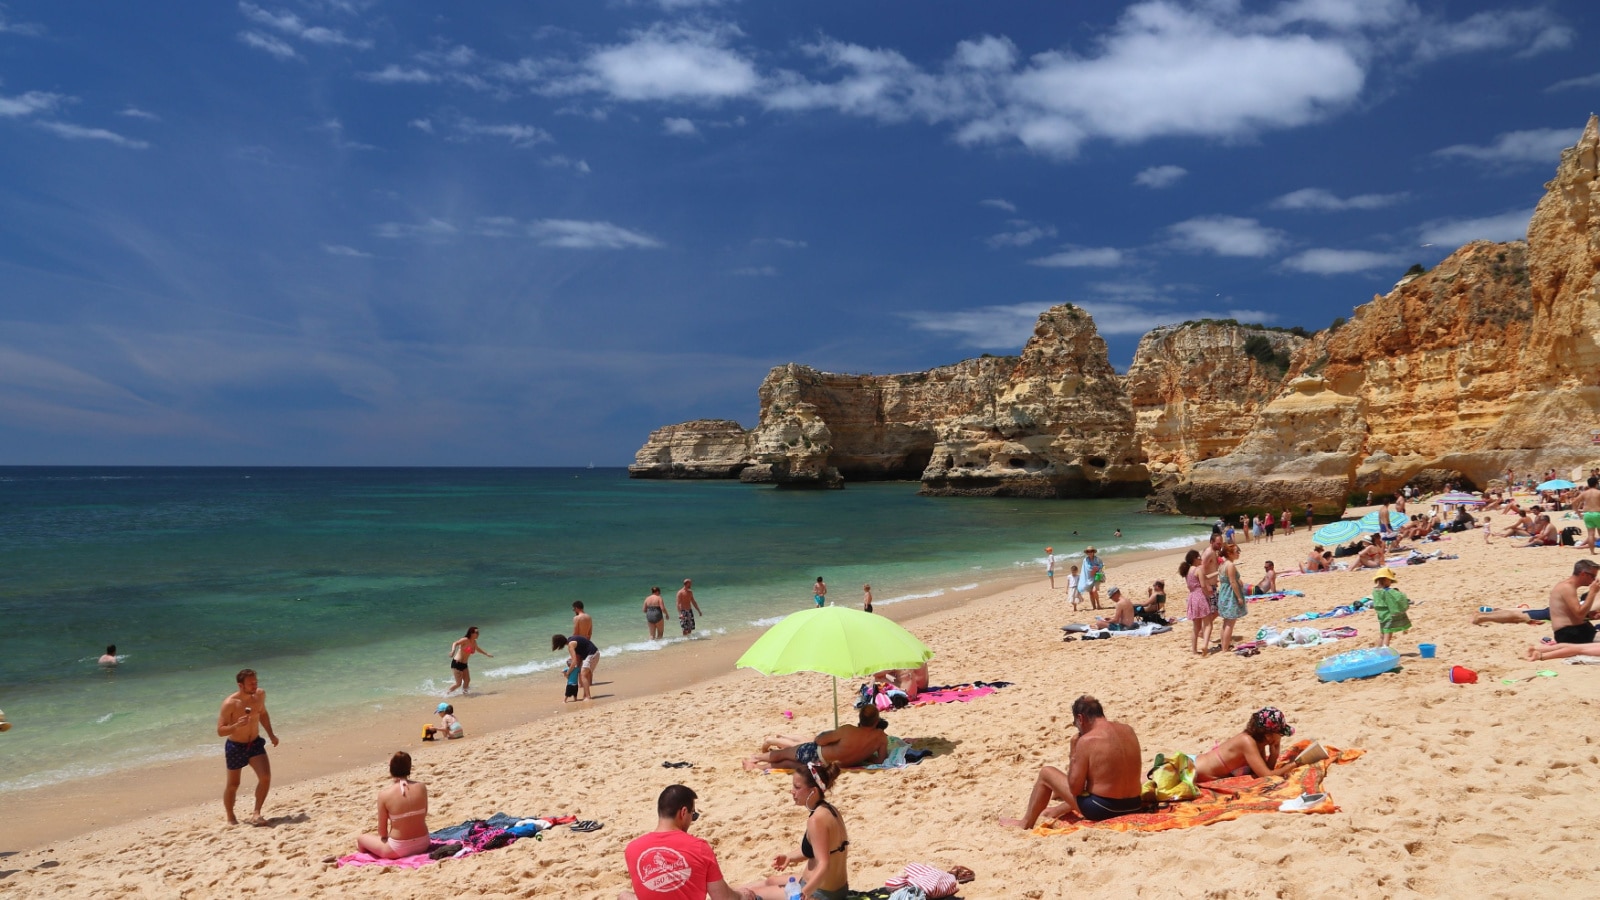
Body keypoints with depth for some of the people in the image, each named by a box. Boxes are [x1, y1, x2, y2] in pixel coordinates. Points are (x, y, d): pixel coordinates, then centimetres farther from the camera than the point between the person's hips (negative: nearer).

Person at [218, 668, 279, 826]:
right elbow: (220, 731, -20)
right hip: (235, 747, -3)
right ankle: (230, 818, 33)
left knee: (266, 777, -15)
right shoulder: (230, 703, -23)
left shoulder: (260, 695, -7)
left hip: (255, 743, 4)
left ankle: (256, 813, -1)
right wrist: (237, 725, -38)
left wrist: (271, 734, 12)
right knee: (233, 785, 11)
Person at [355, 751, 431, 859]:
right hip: (423, 844, 4)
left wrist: (385, 836, 15)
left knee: (361, 839, 21)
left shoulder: (384, 794, -16)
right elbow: (423, 816, 6)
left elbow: (382, 831, -7)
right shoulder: (421, 787, -7)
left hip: (398, 849, -4)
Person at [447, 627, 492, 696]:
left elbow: (477, 649, 27)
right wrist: (453, 651, -53)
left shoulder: (474, 642, 6)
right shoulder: (465, 640, -18)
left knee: (467, 680, 9)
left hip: (464, 664, 8)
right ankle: (447, 693, 14)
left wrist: (487, 654, 34)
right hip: (457, 663, -8)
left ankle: (464, 692, 30)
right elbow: (455, 643, -33)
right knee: (458, 683, -5)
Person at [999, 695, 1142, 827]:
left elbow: (1075, 788, -13)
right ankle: (1060, 809, 56)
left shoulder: (1087, 740, -17)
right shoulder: (1128, 730, 3)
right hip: (1133, 806, 7)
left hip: (1102, 810, -7)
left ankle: (1026, 823, 26)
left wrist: (1072, 755, -1)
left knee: (1046, 773, 9)